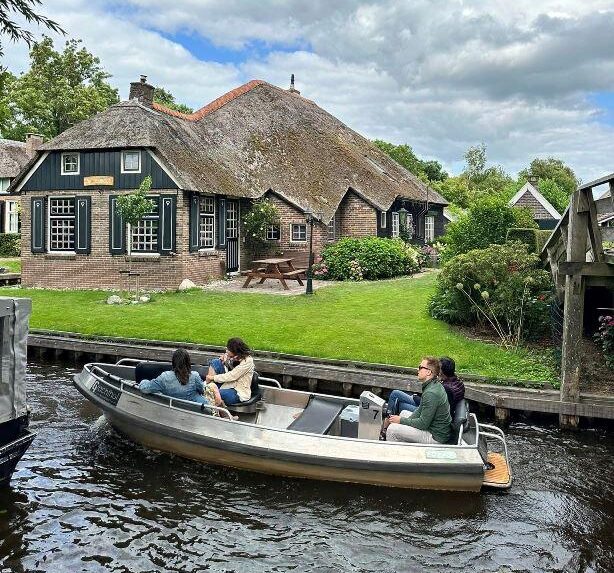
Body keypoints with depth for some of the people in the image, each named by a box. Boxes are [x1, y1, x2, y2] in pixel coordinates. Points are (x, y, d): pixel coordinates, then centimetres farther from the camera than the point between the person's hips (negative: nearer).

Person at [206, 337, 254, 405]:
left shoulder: (247, 361, -19)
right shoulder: (233, 357, 3)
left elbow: (232, 376, -22)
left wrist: (213, 377, -16)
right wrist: (224, 361, -9)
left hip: (239, 393, -8)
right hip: (229, 385, 8)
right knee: (215, 362, -7)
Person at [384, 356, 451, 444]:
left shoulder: (431, 393, -28)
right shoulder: (435, 385, 5)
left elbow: (423, 424, -23)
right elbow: (420, 409, 14)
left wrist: (401, 420, -12)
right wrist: (405, 420, 2)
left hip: (436, 437, -11)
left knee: (392, 429, -13)